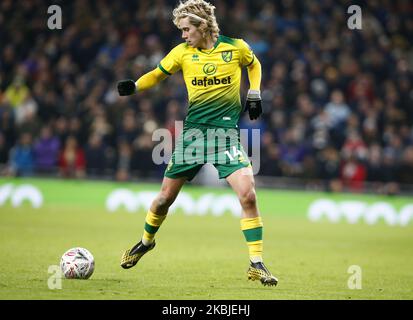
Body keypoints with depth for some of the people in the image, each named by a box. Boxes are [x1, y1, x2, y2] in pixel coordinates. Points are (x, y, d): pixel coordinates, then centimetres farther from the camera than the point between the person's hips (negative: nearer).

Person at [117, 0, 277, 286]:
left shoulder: (236, 47, -3)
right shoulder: (182, 53, 1)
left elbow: (254, 64, 19)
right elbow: (158, 74, 13)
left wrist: (254, 94, 6)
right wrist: (134, 86, -6)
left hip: (226, 130, -2)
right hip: (193, 130, 2)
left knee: (247, 194, -18)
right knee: (166, 196, 7)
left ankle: (257, 265, -9)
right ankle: (146, 241, 37)